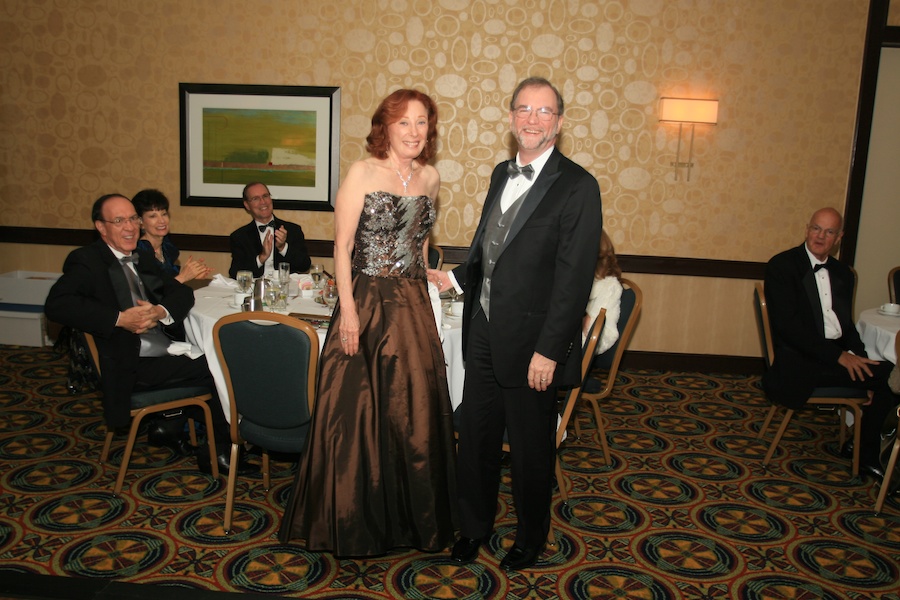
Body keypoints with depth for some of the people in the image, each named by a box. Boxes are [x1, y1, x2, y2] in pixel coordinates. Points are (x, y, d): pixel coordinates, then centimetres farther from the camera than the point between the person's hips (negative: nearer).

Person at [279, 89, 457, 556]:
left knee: (414, 409, 10)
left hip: (414, 306, 5)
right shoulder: (362, 173, -6)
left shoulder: (430, 177, 9)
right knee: (357, 412, 3)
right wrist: (348, 309, -15)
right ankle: (353, 523, 23)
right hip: (366, 302, -5)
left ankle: (412, 517, 28)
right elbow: (342, 246, -9)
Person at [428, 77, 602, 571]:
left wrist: (549, 350, -19)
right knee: (475, 438, 17)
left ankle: (530, 538, 35)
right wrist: (456, 278, 10)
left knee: (531, 450, 12)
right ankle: (474, 526, 38)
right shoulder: (502, 174, 10)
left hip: (530, 344, -6)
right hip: (483, 335, 6)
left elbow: (574, 277, -17)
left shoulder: (577, 186, -13)